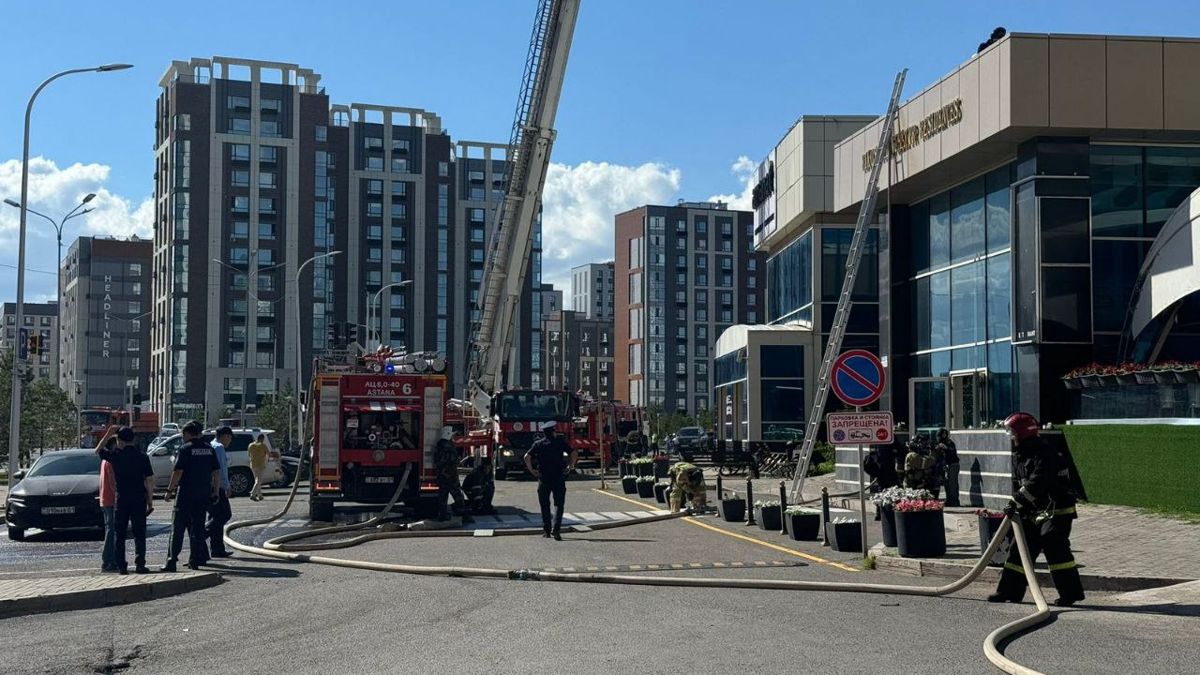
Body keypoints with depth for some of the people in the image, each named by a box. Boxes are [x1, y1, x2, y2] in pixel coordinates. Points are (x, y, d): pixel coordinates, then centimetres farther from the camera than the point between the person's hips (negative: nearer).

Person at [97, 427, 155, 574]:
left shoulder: (116, 456, -5)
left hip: (121, 500, 0)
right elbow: (149, 480, -3)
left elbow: (98, 451, 14)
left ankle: (121, 565, 6)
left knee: (120, 535, 8)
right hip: (139, 500, 0)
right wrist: (150, 500, 5)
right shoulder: (142, 457, -3)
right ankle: (140, 564, -1)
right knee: (139, 534, 5)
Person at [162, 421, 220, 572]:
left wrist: (169, 490, -7)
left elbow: (178, 472, -13)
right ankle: (195, 560, 10)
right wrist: (216, 491, 15)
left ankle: (171, 561, -6)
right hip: (203, 495, 5)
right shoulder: (209, 449, 9)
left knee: (177, 528, -1)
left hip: (186, 494, -5)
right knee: (197, 527, 11)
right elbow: (216, 472, 9)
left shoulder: (185, 449, -8)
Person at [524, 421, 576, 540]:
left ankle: (546, 530, 14)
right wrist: (570, 467, 2)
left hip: (543, 478, 1)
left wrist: (532, 470, -2)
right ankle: (556, 528, -15)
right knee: (559, 504, 1)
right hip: (559, 478, -1)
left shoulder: (538, 444, 3)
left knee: (545, 505, 12)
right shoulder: (560, 442, 1)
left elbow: (527, 457, -8)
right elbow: (574, 453, -5)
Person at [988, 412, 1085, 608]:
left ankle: (1071, 592, -12)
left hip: (1056, 510, -9)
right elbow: (1018, 483, 13)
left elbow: (1037, 483, -30)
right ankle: (1010, 590, 14)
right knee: (1021, 547, 8)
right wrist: (1015, 505, -2)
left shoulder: (1045, 455, -20)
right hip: (1035, 512, 9)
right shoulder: (1018, 456, 10)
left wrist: (1017, 501, -30)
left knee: (1055, 548, -17)